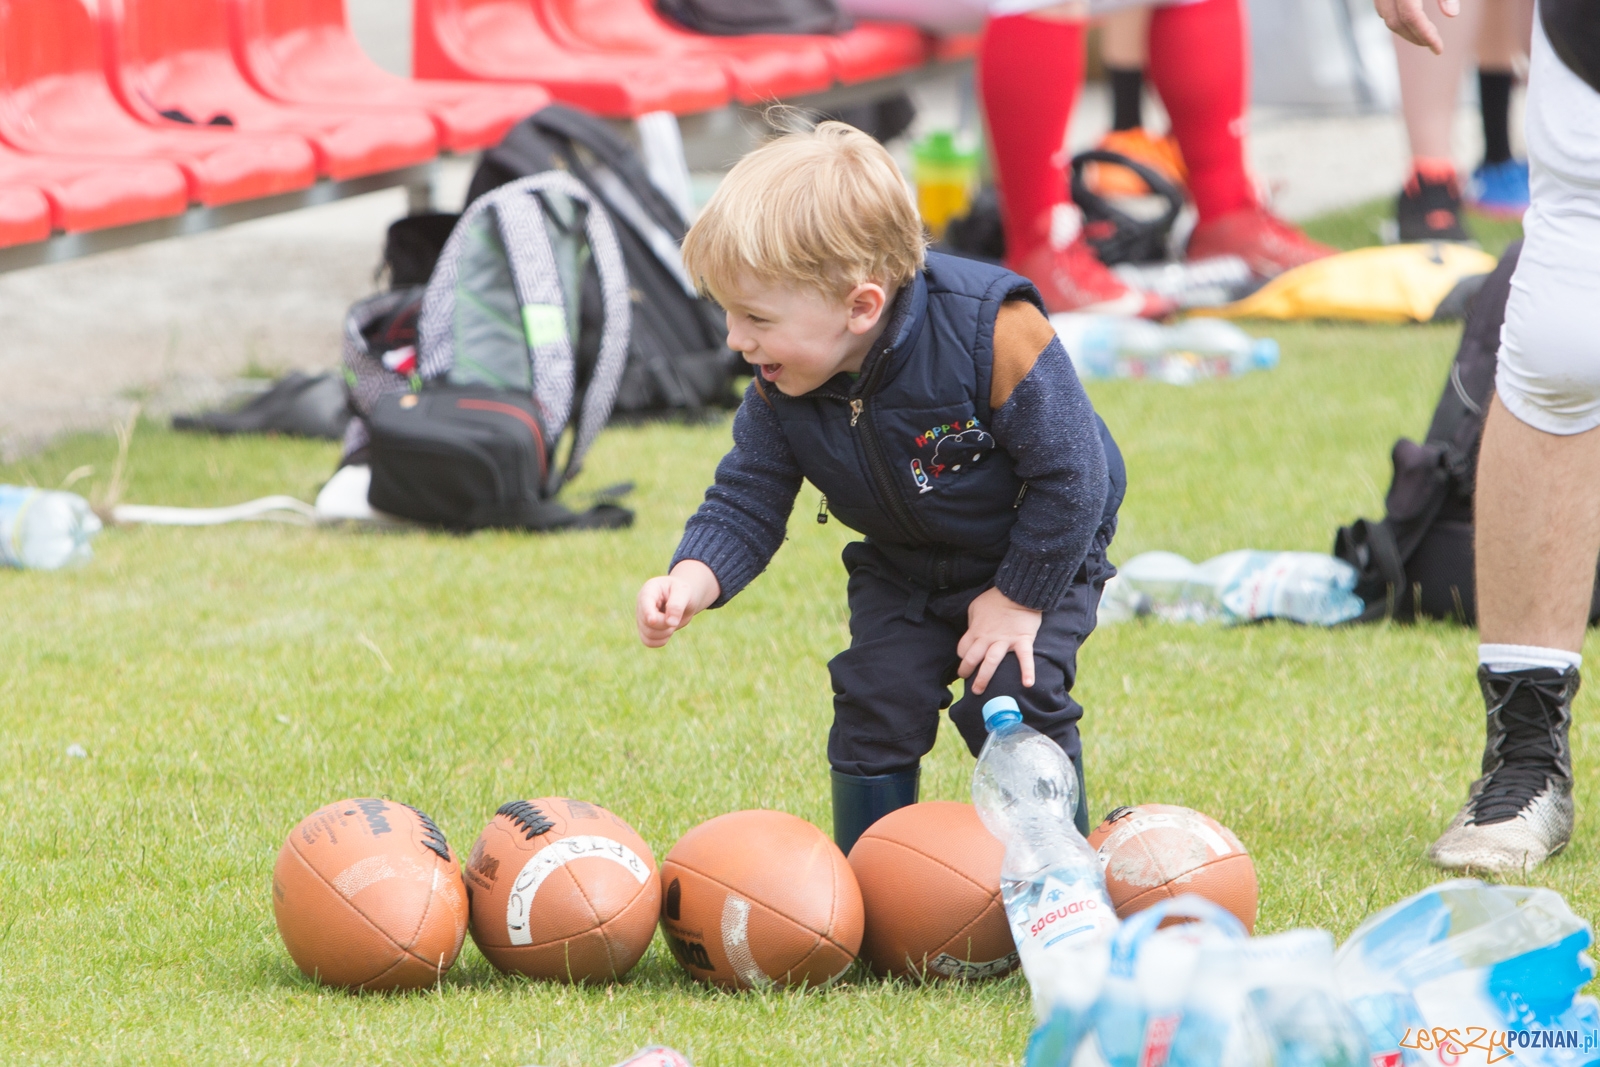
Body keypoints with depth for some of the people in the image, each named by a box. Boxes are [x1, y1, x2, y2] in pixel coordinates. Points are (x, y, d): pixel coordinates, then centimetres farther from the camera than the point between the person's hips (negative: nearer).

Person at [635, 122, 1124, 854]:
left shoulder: (988, 330, -35)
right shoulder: (778, 392, -18)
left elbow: (1068, 475, -27)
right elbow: (746, 503, -12)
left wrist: (1019, 597, -21)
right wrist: (693, 583, -33)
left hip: (1036, 553, -5)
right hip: (902, 567, 5)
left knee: (1010, 703, -16)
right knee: (876, 706, -5)